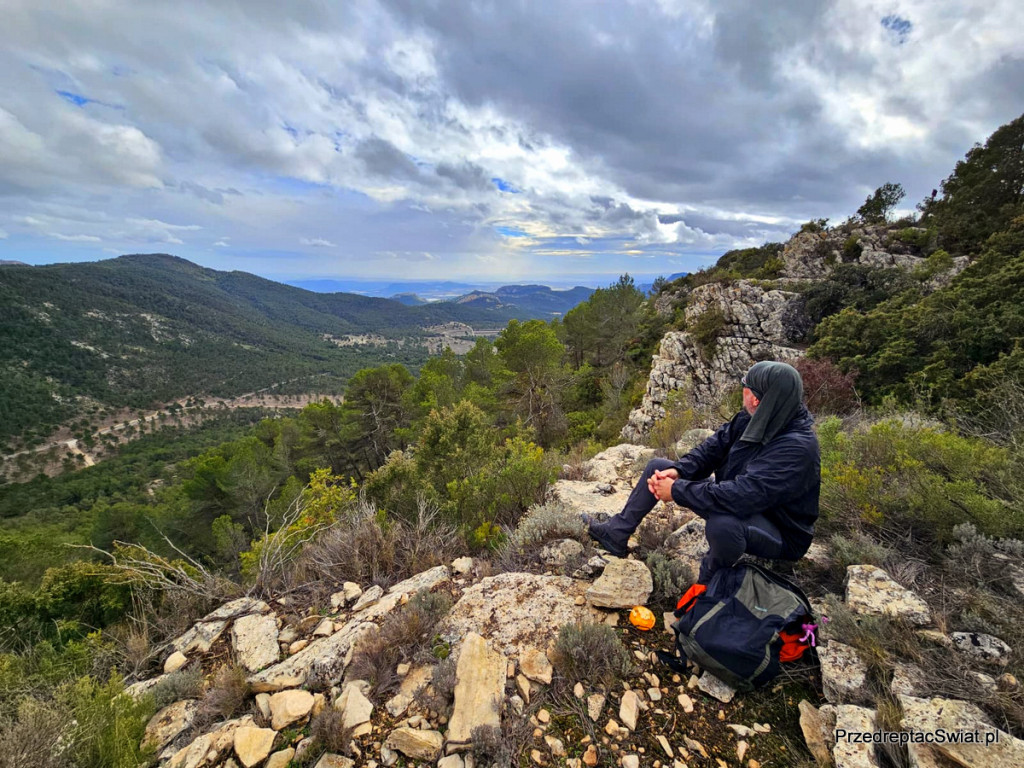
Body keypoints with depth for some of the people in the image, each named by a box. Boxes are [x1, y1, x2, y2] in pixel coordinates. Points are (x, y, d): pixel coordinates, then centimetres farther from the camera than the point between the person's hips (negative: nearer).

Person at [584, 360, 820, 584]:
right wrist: (677, 471, -20)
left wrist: (676, 490, -32)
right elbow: (714, 447, -3)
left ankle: (709, 586, -10)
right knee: (658, 467, 3)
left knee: (722, 525, -45)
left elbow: (741, 496, -41)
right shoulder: (753, 418, -9)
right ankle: (616, 534, 13)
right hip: (739, 507, 8)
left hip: (780, 534, -8)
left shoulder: (797, 448, -33)